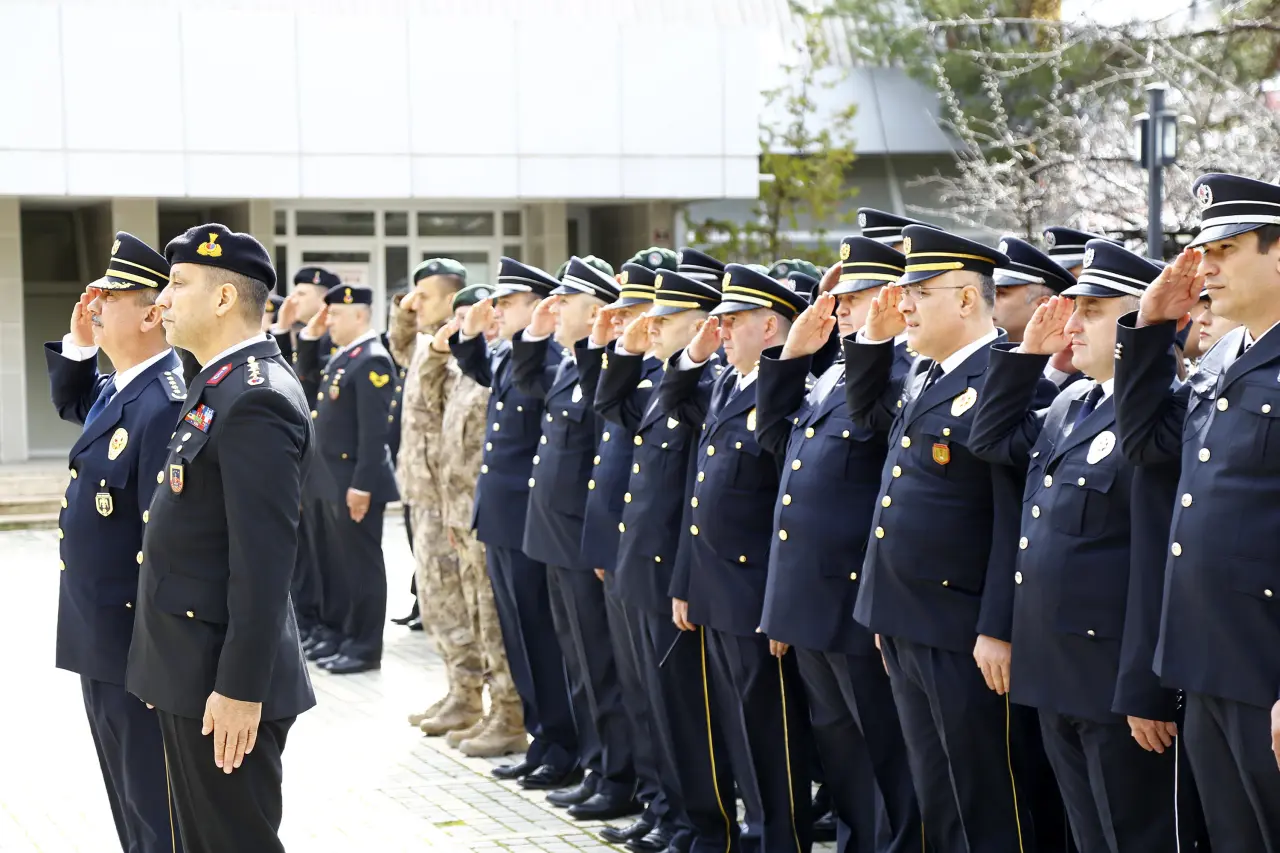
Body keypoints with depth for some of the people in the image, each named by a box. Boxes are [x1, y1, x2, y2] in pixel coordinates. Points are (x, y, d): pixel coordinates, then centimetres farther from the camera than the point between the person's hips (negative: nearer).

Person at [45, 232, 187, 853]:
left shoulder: (164, 404, -24)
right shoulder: (117, 389, 8)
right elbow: (70, 402, 32)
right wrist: (77, 345, 12)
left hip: (136, 644, -10)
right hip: (101, 639, 10)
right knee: (128, 803, 21)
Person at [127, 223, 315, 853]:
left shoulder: (257, 399, -19)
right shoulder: (219, 383, 13)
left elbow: (263, 558, -24)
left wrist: (241, 688, -24)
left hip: (223, 683, -10)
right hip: (188, 671, 10)